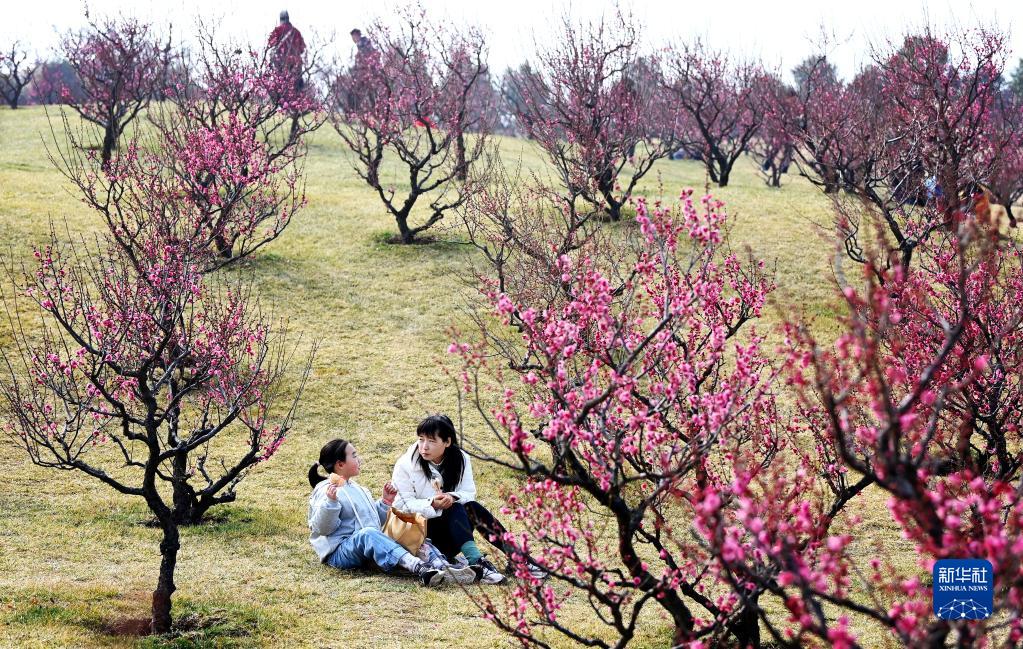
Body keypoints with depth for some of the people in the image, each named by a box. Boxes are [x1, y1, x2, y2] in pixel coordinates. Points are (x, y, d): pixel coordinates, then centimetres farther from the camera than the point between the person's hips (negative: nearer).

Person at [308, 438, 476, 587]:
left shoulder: (356, 488, 24)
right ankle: (420, 569, -59)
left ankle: (442, 568, -37)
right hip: (338, 553, -9)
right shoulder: (325, 491, -2)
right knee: (367, 534, -39)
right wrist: (330, 502, -26)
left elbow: (376, 521, 29)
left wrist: (386, 502, 16)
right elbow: (323, 528, -12)